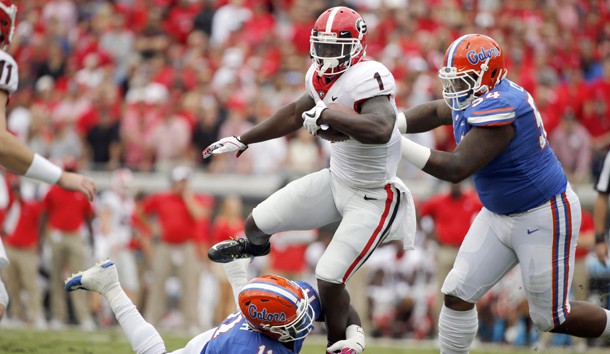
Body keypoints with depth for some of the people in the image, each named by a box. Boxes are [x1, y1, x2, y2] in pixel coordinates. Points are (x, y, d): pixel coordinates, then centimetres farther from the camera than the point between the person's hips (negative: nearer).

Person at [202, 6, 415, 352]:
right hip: (338, 179, 8)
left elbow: (380, 130, -49)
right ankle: (254, 244, 50)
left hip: (372, 198, -8)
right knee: (258, 222, 13)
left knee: (330, 280, -12)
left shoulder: (367, 78, -31)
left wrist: (327, 113, -43)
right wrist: (242, 141, 24)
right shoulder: (322, 77, -3)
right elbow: (295, 115, 17)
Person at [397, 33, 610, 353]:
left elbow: (456, 169, -33)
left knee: (551, 318, 4)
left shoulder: (498, 109, -30)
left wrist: (397, 145, -31)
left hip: (543, 218, -9)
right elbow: (434, 113, 17)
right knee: (457, 294, 3)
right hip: (498, 215, 9)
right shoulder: (475, 96, -2)